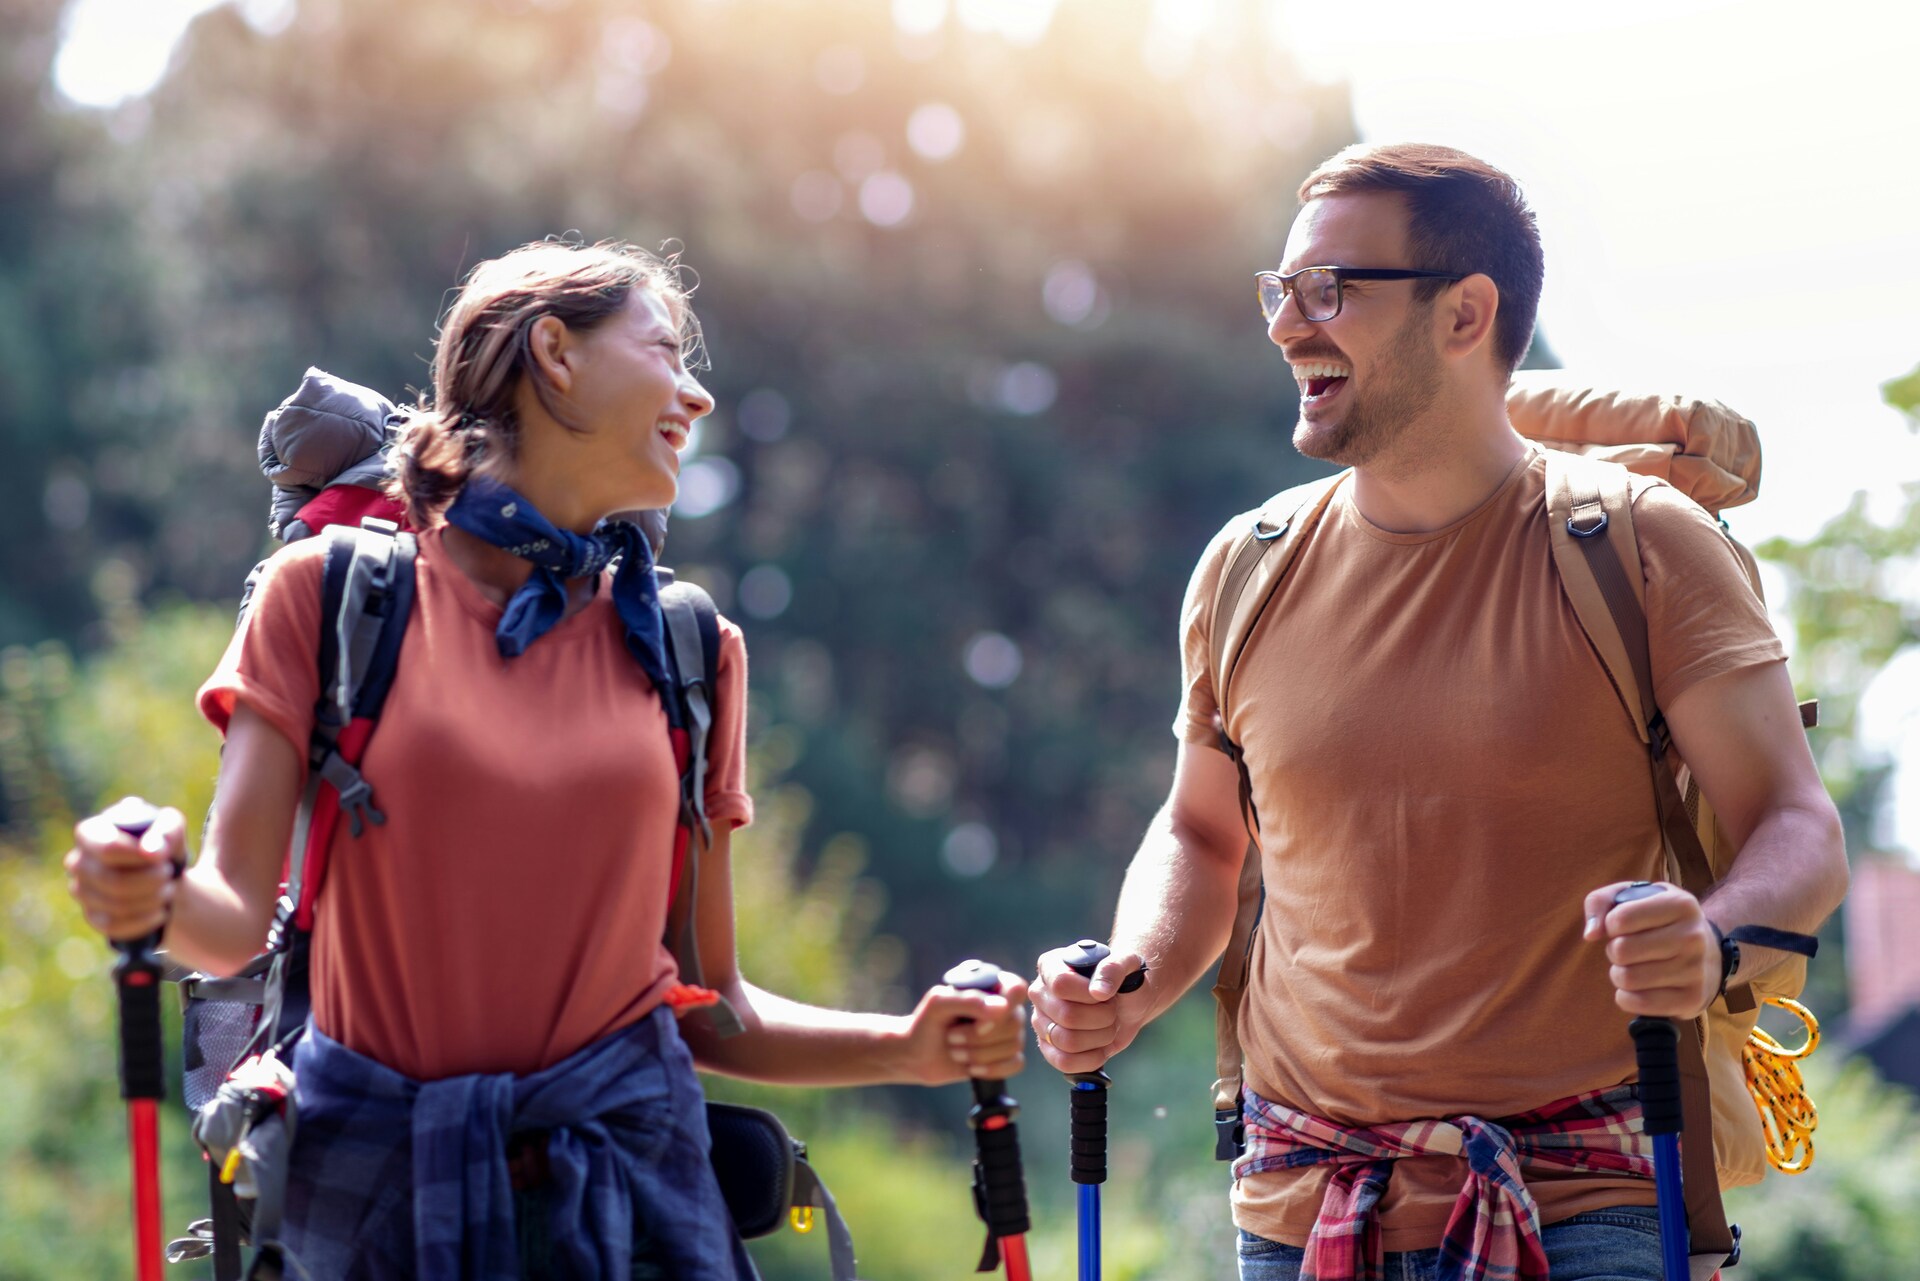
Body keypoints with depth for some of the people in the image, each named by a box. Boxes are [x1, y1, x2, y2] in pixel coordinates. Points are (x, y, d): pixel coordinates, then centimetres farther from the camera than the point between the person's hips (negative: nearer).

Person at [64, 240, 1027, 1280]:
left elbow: (711, 1008, 9)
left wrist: (902, 1049, -6)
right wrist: (152, 899, -30)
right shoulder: (328, 592, -1)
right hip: (375, 1181, -2)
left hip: (623, 1176, 2)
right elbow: (237, 917, -8)